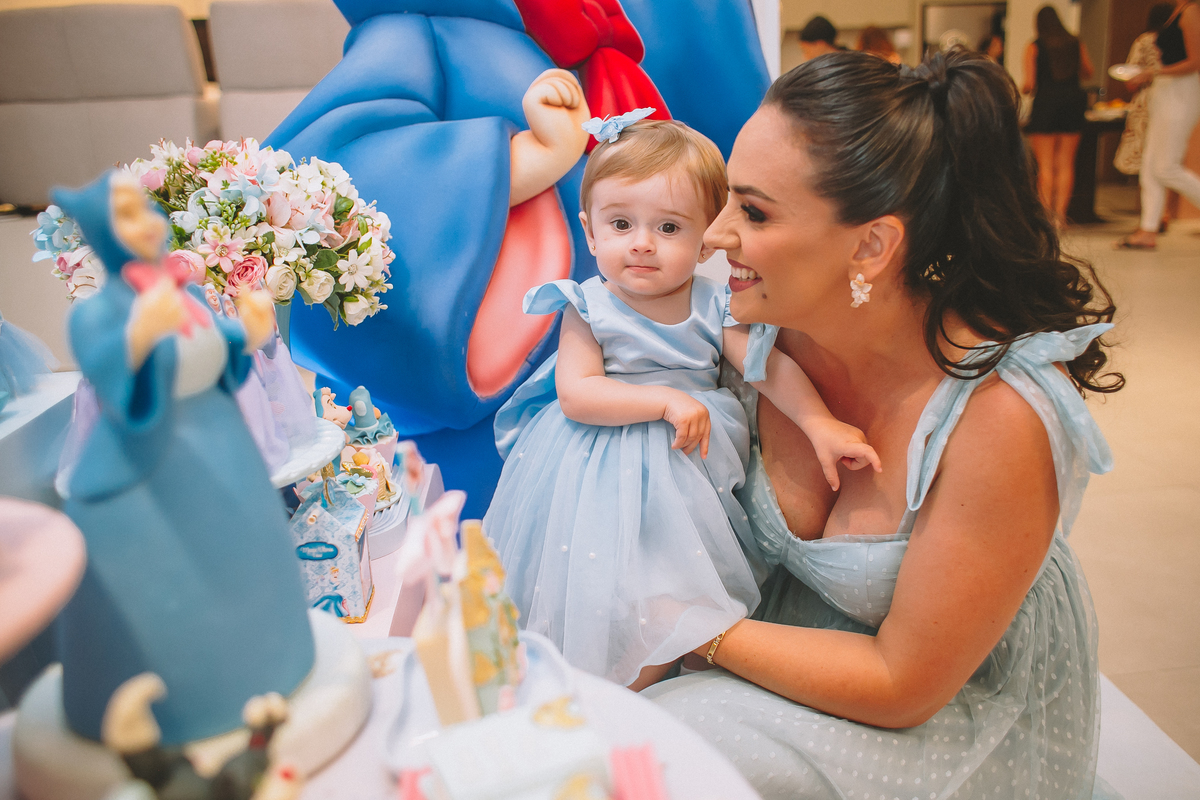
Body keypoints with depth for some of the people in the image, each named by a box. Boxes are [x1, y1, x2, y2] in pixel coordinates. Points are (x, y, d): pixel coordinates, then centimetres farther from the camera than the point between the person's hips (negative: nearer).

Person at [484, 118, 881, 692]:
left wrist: (821, 425, -22)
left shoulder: (714, 306, -2)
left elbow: (769, 365, -8)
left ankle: (632, 694, 28)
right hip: (602, 474, -3)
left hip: (690, 461, 3)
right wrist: (665, 399, -27)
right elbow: (576, 394, -20)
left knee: (675, 609, 5)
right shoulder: (588, 309, -10)